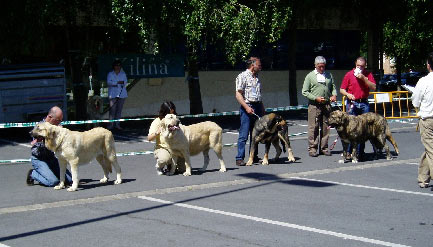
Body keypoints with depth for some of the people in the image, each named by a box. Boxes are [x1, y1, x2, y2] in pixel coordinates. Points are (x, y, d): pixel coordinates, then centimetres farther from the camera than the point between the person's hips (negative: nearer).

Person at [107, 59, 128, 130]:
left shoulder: (123, 74, 14)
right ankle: (111, 124, -7)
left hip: (121, 94, 3)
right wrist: (118, 82, -13)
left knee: (119, 110, 2)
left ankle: (117, 124, 7)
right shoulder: (110, 74, 7)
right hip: (113, 94, -3)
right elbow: (109, 82, -6)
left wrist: (115, 83, -8)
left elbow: (125, 83, 7)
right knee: (112, 109, -9)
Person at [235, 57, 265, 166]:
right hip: (247, 107, -7)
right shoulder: (242, 76, -6)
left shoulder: (256, 77, 18)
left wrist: (262, 108, 19)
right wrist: (246, 107, -19)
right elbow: (238, 95, -11)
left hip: (257, 108, 7)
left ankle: (254, 157, 18)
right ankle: (239, 158, -6)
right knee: (244, 134, -8)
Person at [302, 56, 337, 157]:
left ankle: (324, 148, 11)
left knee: (325, 127, 4)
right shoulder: (310, 76, 3)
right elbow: (304, 92, 0)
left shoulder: (329, 75, 14)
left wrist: (334, 95, -4)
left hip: (326, 105, 3)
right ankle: (312, 148, 0)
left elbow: (333, 87, 18)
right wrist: (316, 98, -11)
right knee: (313, 127, -5)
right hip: (314, 105, -3)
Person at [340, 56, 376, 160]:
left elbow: (373, 87, -2)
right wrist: (348, 94, -15)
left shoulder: (368, 74, 9)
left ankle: (360, 152, 7)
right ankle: (348, 152, 0)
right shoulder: (349, 74, 5)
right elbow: (342, 89, 6)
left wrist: (364, 78, -11)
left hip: (364, 104, 2)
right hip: (352, 103, -2)